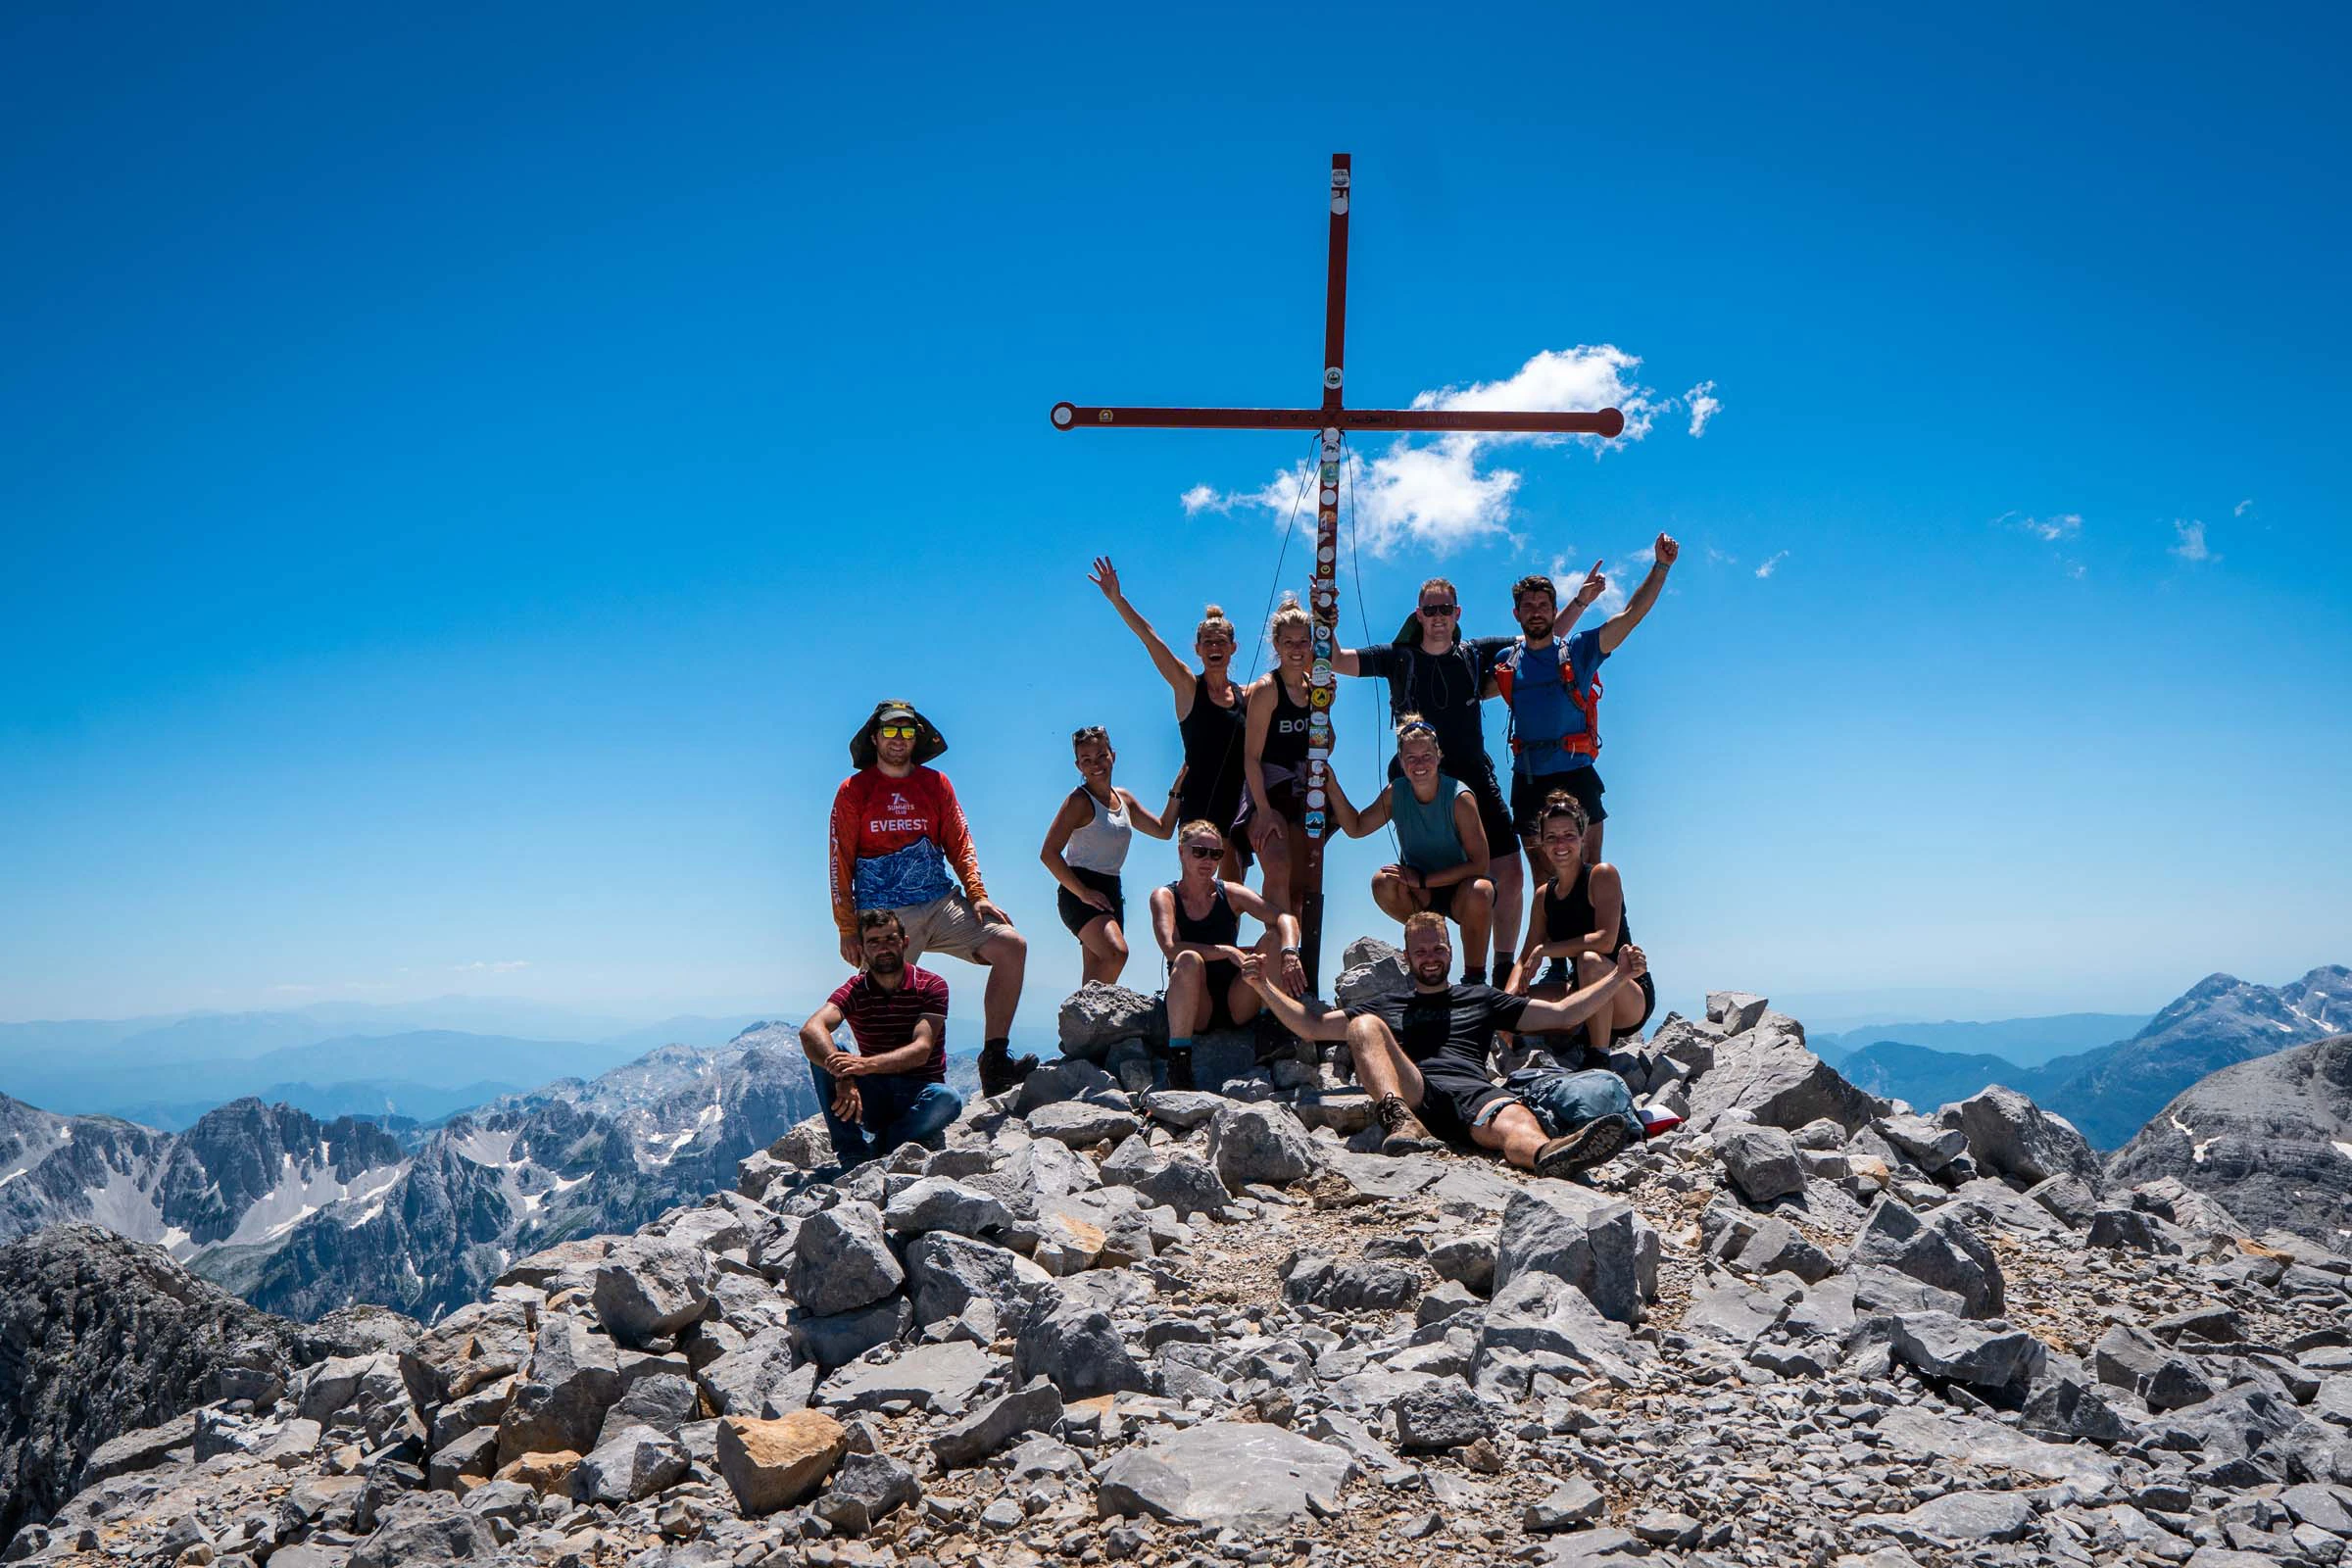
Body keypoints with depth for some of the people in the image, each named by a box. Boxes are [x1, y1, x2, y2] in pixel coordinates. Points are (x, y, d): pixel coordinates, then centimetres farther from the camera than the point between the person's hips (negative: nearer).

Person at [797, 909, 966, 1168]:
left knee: (948, 1100, -35)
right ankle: (856, 1157, -27)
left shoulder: (931, 986, -7)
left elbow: (921, 1050, -21)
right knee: (823, 1051, -22)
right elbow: (811, 1030, -23)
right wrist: (843, 1076, -43)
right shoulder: (854, 990, -3)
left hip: (919, 1096, -2)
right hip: (873, 1096, 2)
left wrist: (866, 1064, -39)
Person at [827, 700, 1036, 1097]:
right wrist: (847, 930, -6)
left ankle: (994, 1062, -12)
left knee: (1012, 946, -13)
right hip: (884, 914, -3)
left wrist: (977, 896, -4)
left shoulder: (935, 783, 13)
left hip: (941, 903, 3)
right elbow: (840, 862, 1)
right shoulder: (854, 791, 4)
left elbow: (960, 843, 12)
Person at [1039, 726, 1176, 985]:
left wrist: (1176, 791, 13)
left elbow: (1163, 830, 24)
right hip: (1080, 891, -8)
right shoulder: (1080, 801, -9)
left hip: (1110, 891, 8)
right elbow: (1049, 853, -15)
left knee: (1096, 972, 5)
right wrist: (1083, 893, -18)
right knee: (1116, 952, -29)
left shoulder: (1123, 799, 14)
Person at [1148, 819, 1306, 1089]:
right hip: (1194, 1010, -2)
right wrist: (1227, 951, -30)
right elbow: (1171, 948, -21)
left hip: (1237, 1006, 3)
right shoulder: (1165, 897, -2)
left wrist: (1289, 953, -34)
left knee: (1275, 937, -15)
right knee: (1189, 960, -35)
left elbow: (1286, 918, -13)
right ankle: (1178, 1057, -28)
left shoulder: (1231, 894, 3)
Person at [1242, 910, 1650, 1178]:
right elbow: (1310, 1026, 31)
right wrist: (1265, 986, 19)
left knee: (1516, 1122, -37)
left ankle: (1549, 1155, -75)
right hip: (1410, 1092, 0)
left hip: (1474, 1091, 0)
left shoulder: (1481, 999, 33)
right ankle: (1400, 1121, -51)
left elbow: (1563, 1014, 29)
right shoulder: (1385, 1007, 34)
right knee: (1364, 1026, -25)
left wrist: (1619, 976, 20)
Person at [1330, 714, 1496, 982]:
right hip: (1421, 897, 4)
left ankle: (1475, 976, -16)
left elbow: (1479, 865, -22)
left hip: (1460, 891, -3)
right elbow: (1355, 828, 2)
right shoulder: (1396, 792, -8)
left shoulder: (1460, 797, -20)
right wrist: (1332, 787, -11)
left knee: (1479, 892, -37)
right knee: (1383, 883, -27)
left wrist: (1423, 879, -27)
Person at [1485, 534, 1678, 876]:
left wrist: (1661, 566, -11)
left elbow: (1631, 615, -5)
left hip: (1575, 775, -3)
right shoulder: (1506, 661, 11)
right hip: (1528, 780, 3)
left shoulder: (1579, 650, 2)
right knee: (1542, 879, 7)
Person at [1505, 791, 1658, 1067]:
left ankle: (1599, 1061, -23)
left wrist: (1544, 950, -20)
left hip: (1632, 999, -7)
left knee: (1590, 960, -36)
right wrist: (1508, 996, -14)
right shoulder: (1545, 896, 8)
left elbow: (1606, 940, -24)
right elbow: (1525, 958, 6)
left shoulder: (1603, 875, -11)